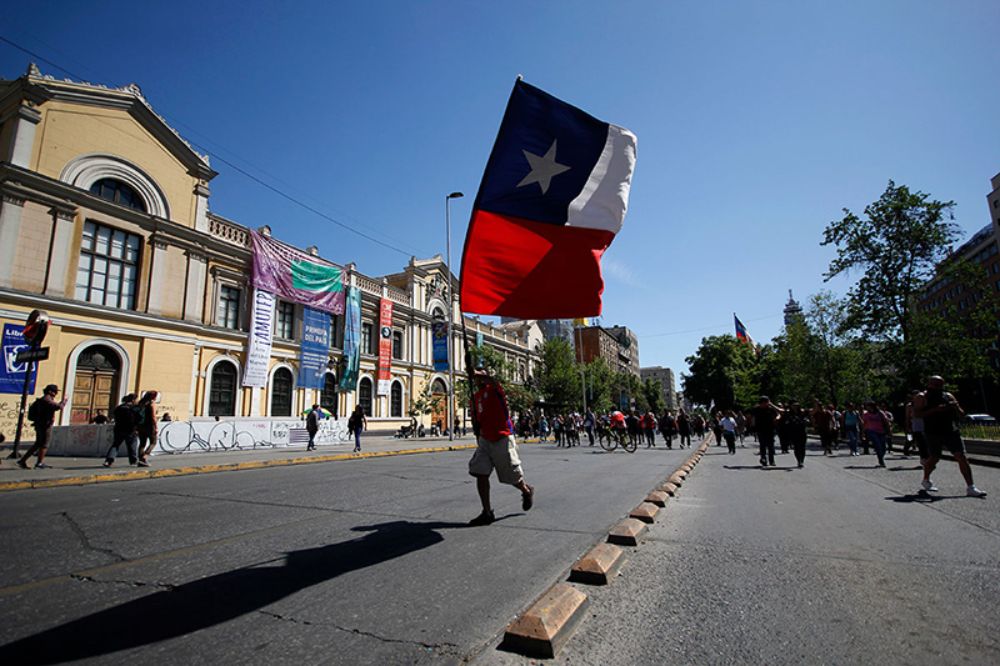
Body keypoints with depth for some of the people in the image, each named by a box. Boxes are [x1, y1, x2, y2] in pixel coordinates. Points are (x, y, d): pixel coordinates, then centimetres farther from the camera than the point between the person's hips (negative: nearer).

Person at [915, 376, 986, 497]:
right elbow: (916, 414, -13)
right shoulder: (922, 397, -3)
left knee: (962, 458, -5)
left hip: (952, 432, 4)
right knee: (934, 458, 8)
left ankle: (971, 488, -1)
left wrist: (956, 407, -11)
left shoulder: (948, 396, 11)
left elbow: (961, 415, 12)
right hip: (933, 434, -4)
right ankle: (926, 481, 29)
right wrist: (936, 409, -21)